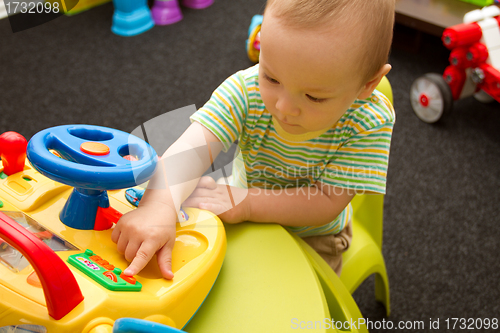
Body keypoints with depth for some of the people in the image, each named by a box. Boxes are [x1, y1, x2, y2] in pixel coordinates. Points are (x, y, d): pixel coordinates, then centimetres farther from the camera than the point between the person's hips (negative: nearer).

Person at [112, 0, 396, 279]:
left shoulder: (370, 123, -31)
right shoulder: (246, 91, -29)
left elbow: (327, 203, -29)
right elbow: (190, 150, -41)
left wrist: (246, 204, -39)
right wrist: (159, 208, -61)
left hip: (312, 237, -1)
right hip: (243, 216, 2)